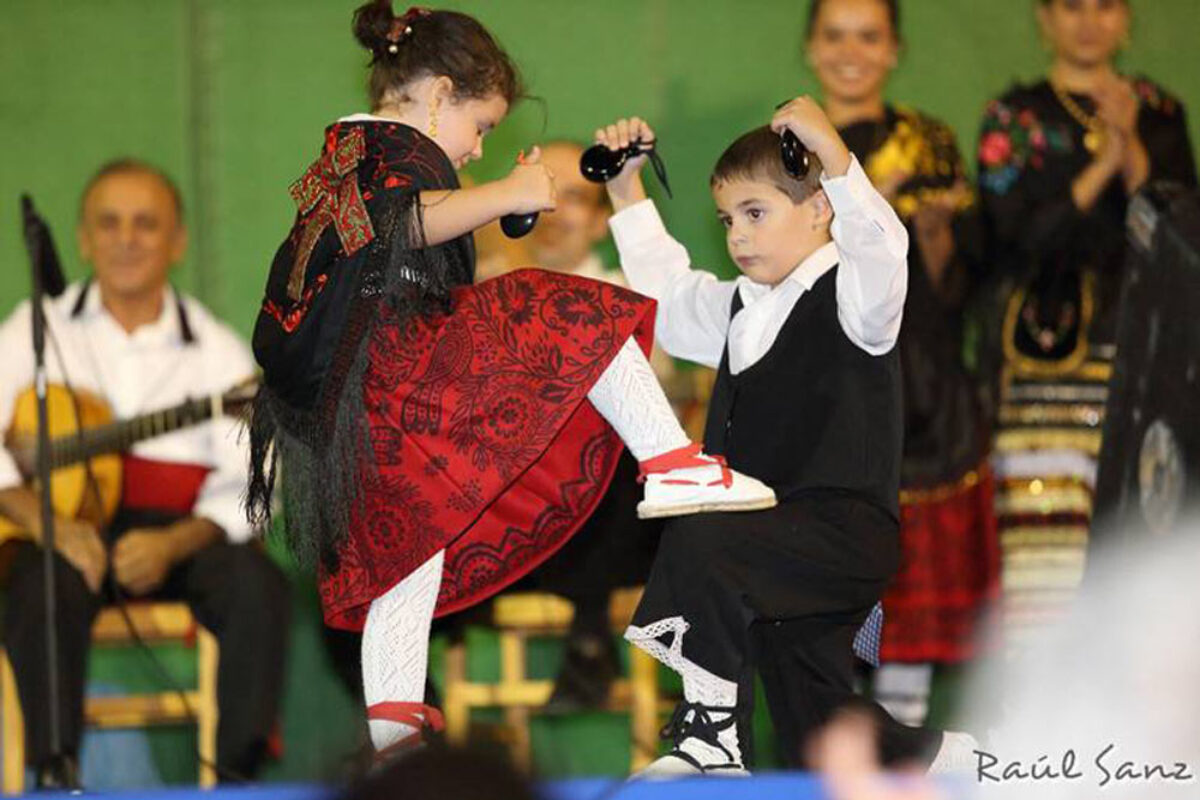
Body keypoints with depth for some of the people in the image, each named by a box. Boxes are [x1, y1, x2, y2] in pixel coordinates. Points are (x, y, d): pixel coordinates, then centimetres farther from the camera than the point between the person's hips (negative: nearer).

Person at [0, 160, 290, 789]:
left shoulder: (216, 350, 9)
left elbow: (244, 482, -1)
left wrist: (172, 545, -20)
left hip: (180, 536, 1)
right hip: (70, 529, -1)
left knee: (256, 585, -29)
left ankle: (238, 776, -24)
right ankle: (54, 773, -29)